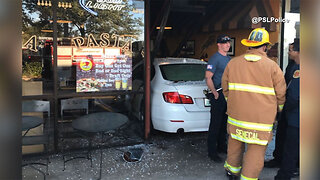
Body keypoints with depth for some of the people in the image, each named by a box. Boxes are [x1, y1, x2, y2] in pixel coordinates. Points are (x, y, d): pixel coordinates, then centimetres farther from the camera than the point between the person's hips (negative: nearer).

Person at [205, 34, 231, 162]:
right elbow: (208, 78, -18)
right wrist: (215, 93, -20)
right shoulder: (215, 58, -12)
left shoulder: (229, 59, 15)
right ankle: (212, 152, 4)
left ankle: (221, 146, 31)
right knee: (215, 123, -4)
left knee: (225, 122, 17)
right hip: (218, 95, -8)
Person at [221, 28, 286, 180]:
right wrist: (278, 109, 17)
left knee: (235, 143, 21)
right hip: (261, 117, -4)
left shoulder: (233, 63, 3)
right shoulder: (272, 66, -7)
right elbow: (281, 93, -2)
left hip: (235, 114, 4)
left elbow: (225, 87, 12)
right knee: (256, 150, 6)